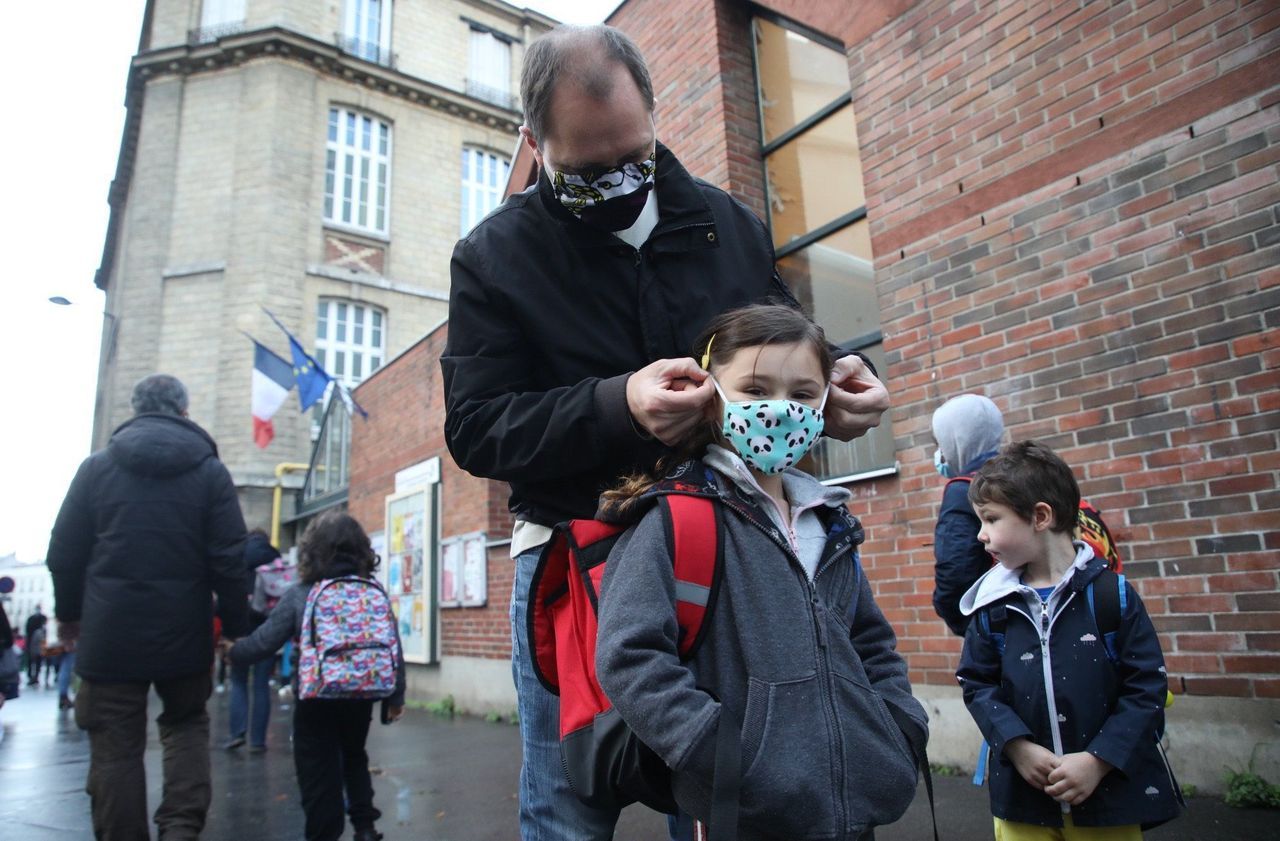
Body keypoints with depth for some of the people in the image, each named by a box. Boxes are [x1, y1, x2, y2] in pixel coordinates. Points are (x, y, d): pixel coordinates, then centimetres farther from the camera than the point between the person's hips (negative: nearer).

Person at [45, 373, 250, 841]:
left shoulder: (97, 466, 1)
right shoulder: (210, 471, -3)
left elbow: (64, 551, 5)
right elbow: (229, 560, -6)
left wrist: (68, 613, 19)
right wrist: (235, 626, 4)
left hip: (110, 632, 0)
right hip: (184, 633, 0)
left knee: (115, 748, 9)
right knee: (186, 724, 19)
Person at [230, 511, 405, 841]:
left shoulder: (300, 594, -9)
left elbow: (264, 642, -6)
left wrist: (232, 653, 15)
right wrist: (395, 696, 9)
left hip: (315, 699, -3)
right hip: (360, 696, 4)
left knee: (319, 773, 10)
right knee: (354, 757, 27)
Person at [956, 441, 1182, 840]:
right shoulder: (994, 604, -2)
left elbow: (1147, 686, -8)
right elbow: (977, 684, 1)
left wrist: (1098, 760, -14)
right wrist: (1017, 746, -13)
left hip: (1109, 790, -2)